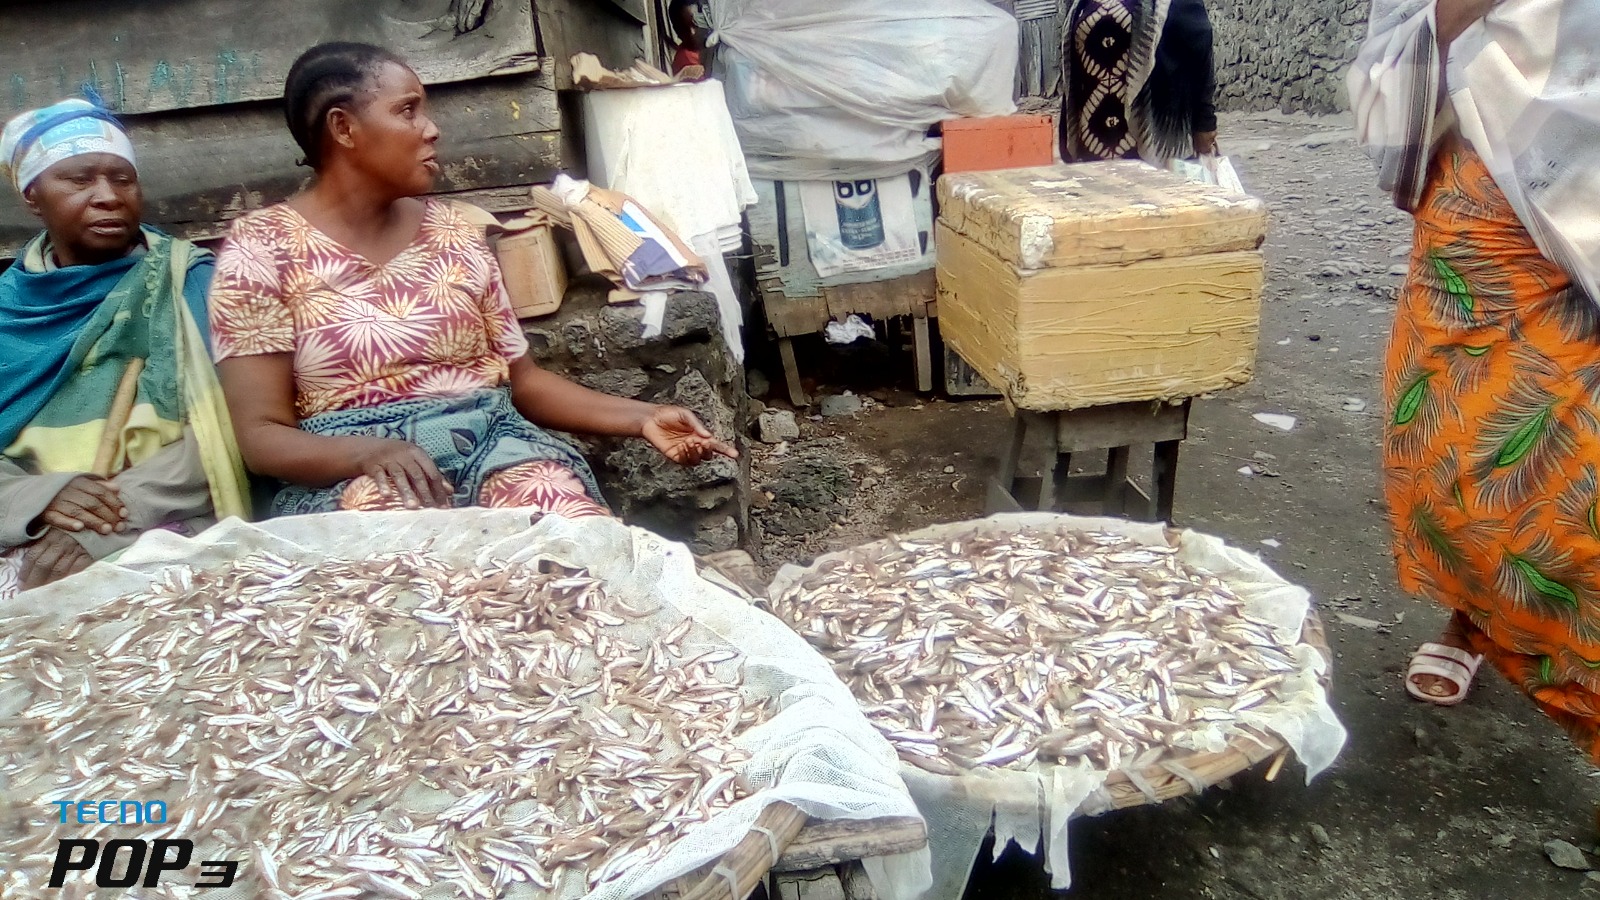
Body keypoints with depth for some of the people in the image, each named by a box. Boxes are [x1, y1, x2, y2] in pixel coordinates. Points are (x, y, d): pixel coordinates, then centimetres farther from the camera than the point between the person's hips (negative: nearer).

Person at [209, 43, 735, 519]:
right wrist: (372, 451, -26)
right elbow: (262, 435, -5)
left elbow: (520, 377, 16)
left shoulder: (453, 231, 13)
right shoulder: (261, 247, 0)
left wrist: (641, 417, 2)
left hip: (493, 444, 3)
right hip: (352, 471, -3)